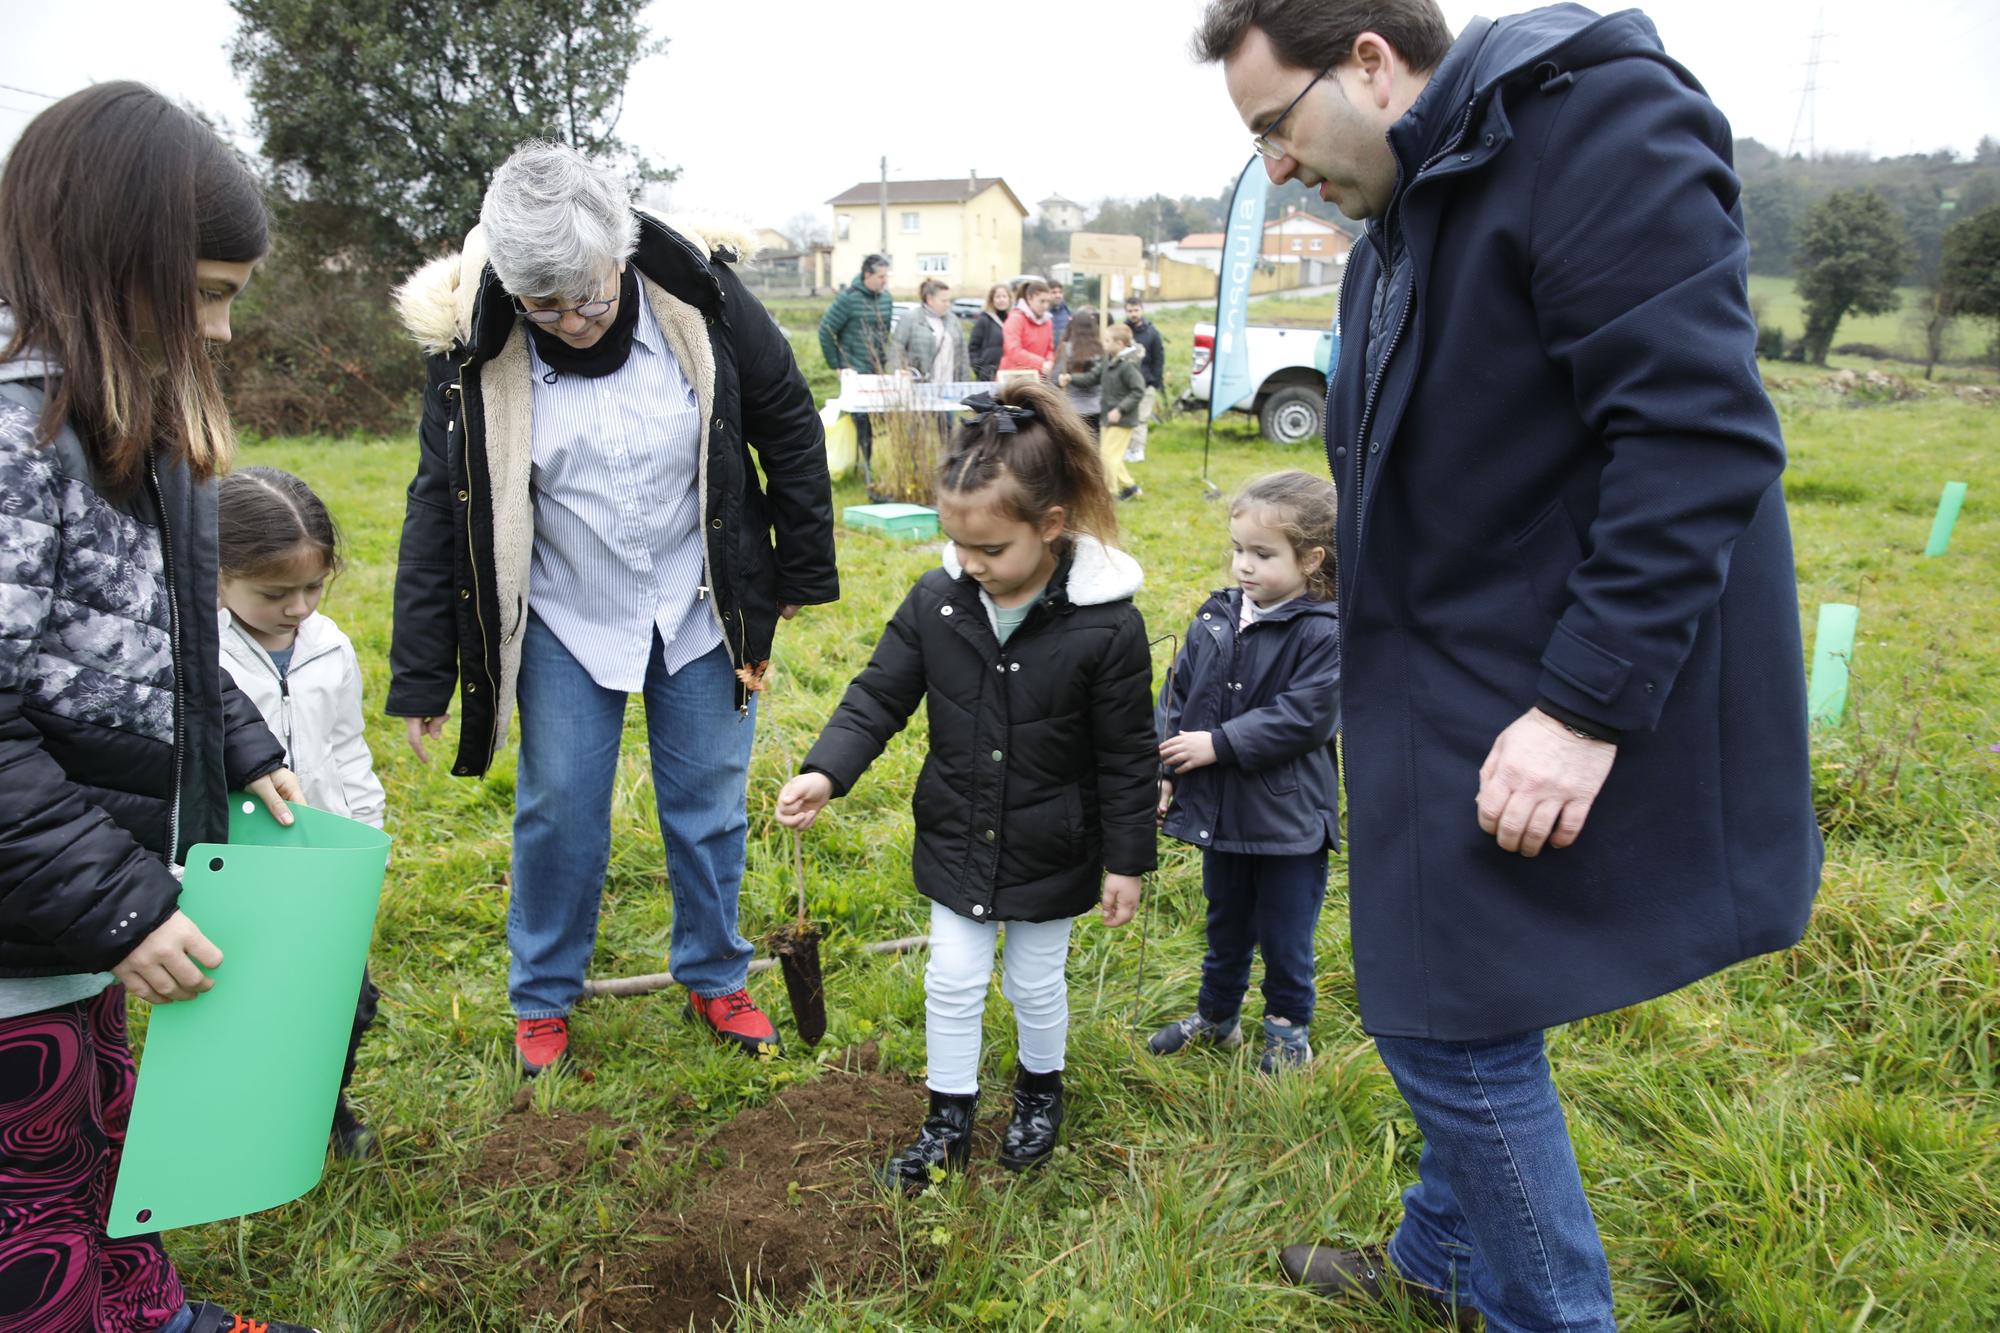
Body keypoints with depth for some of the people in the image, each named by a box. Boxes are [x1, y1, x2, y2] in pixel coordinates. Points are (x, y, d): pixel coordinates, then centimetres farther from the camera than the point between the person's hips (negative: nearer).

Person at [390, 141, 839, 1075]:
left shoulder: (697, 296, -16)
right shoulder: (473, 347, -15)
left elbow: (790, 430, -3)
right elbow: (441, 507, -8)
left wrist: (803, 573, 2)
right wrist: (421, 678, -7)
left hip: (699, 608, 1)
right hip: (565, 619, 0)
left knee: (709, 803, 10)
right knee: (558, 807, 6)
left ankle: (715, 979, 32)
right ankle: (542, 999, 29)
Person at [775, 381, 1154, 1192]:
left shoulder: (1106, 626, -21)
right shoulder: (935, 602, -12)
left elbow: (1127, 757, -13)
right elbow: (879, 696, -5)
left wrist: (1126, 863, -8)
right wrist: (825, 773, -21)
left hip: (1052, 851, -3)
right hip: (957, 841, 3)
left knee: (1035, 982, 16)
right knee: (953, 981, 12)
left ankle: (1040, 1090, 45)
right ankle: (949, 1119, 33)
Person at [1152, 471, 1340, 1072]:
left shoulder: (1324, 633, -17)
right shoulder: (1215, 620, 0)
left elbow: (1304, 717, -24)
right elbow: (1177, 697, 7)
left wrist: (1219, 744, -22)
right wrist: (1165, 769, 1)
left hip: (1288, 817, -5)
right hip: (1218, 809, 5)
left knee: (1284, 936, 12)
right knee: (1225, 926, 23)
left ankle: (1288, 1028, 34)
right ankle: (1216, 1016, 42)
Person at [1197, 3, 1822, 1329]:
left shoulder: (1593, 127, -16)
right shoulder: (1398, 231, 14)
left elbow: (1699, 436, -24)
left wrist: (1586, 706, -26)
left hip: (1556, 724, -9)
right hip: (1452, 703, 9)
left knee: (1456, 1025, 1)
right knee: (1441, 999, 19)